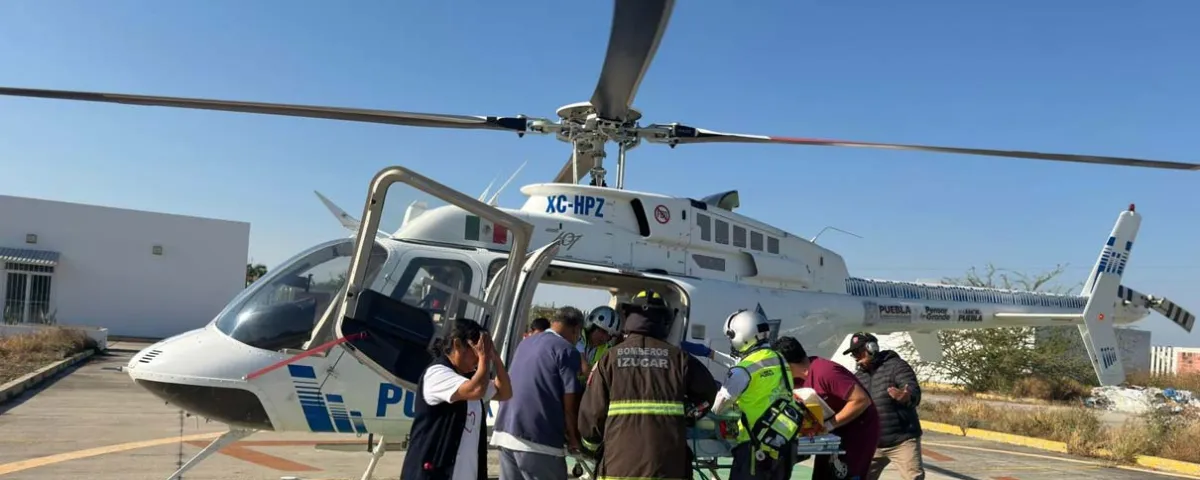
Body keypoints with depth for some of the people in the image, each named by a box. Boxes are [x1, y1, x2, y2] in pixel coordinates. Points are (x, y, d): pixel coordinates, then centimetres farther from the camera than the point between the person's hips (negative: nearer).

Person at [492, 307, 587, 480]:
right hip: (539, 439, -8)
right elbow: (569, 402, -10)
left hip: (506, 432, 8)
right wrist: (573, 437, 4)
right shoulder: (567, 351, -6)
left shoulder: (525, 343, 17)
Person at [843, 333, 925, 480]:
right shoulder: (857, 377, 11)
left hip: (902, 440, -6)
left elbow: (915, 393, -21)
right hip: (872, 444, 6)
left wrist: (906, 397, -44)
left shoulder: (896, 366, -8)